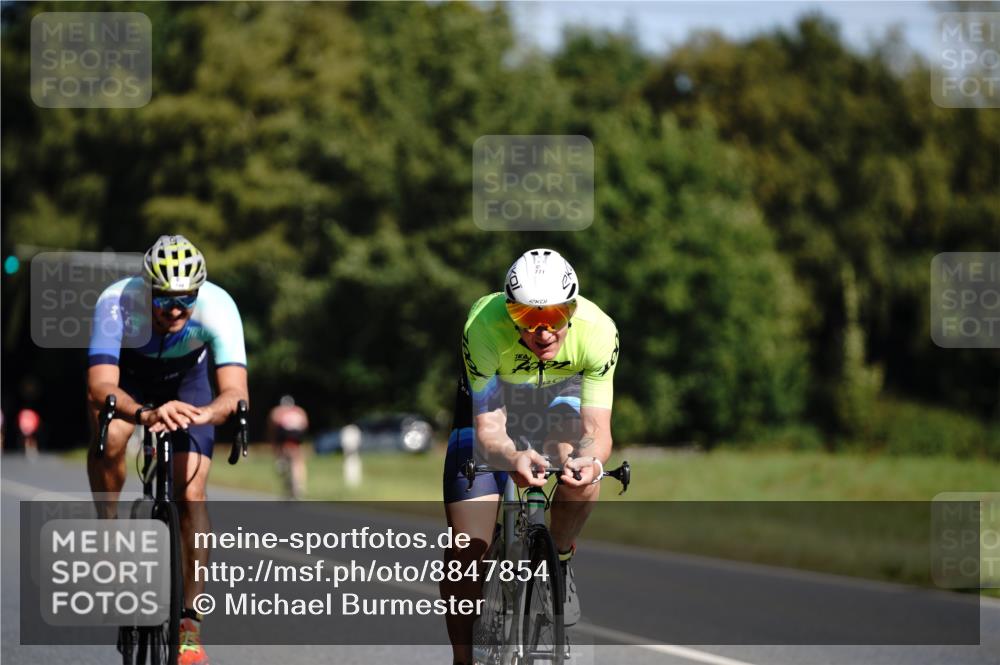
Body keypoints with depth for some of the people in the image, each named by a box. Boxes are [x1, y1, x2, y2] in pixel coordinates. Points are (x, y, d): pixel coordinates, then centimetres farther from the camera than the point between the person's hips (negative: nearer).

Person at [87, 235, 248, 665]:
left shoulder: (218, 306, -35)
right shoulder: (117, 303, -37)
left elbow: (236, 393, -42)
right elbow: (100, 387, -45)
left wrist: (204, 414, -65)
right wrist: (144, 415, -65)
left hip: (186, 384, 1)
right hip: (126, 379, -1)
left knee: (190, 495, -14)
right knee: (109, 435, -34)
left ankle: (190, 624, -7)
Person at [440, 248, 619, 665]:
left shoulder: (597, 330, -34)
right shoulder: (484, 326, -38)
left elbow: (597, 428, -34)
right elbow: (488, 427, -37)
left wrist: (590, 460, -57)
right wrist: (514, 458, -59)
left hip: (560, 397, 1)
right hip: (489, 397, -1)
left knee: (579, 466, -32)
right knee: (467, 547, -11)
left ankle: (559, 559, -3)